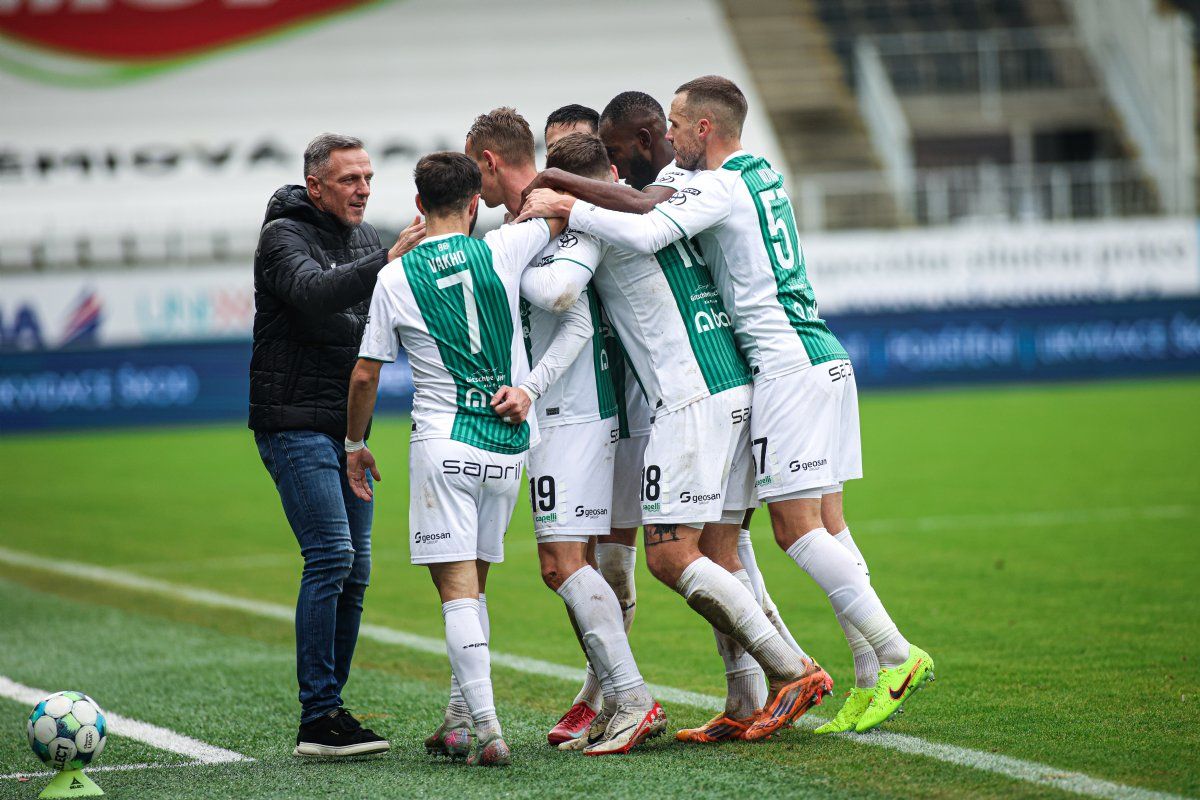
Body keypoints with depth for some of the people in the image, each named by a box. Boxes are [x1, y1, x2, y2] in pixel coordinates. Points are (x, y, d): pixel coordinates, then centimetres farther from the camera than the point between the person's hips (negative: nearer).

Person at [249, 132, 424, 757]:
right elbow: (314, 293, -29)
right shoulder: (284, 236, -10)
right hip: (295, 424, -8)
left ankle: (327, 711, 12)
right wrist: (389, 259, -40)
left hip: (348, 426, 8)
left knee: (354, 570, 5)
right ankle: (317, 720, -16)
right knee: (331, 554, -17)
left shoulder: (362, 237, 14)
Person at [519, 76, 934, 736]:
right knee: (825, 525, 7)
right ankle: (872, 682, 3)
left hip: (787, 362, -9)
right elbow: (665, 204, 31)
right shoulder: (764, 174, 19)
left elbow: (645, 234, -25)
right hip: (825, 355, 9)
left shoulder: (717, 187, -10)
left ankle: (897, 655, -12)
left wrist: (565, 208, -14)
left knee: (796, 528, -8)